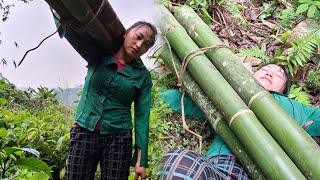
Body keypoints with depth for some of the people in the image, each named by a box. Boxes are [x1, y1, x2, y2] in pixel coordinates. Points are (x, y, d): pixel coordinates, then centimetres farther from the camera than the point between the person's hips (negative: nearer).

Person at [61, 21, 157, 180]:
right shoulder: (97, 56, 2)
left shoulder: (143, 76, 1)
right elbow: (71, 32, -11)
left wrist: (141, 160, -6)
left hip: (118, 140, 0)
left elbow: (142, 118, -2)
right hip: (83, 134, 0)